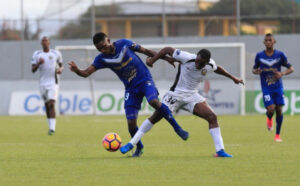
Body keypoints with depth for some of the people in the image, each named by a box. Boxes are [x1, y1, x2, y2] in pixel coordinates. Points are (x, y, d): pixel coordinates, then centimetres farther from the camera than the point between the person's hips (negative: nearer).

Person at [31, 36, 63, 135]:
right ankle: (50, 126, 23)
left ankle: (52, 128, -22)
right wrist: (38, 63, -17)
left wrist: (60, 69, -7)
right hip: (43, 83, 3)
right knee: (47, 105, 9)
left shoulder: (56, 54, 3)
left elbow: (61, 65, 17)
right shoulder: (37, 54, 5)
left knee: (51, 104, -16)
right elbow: (33, 70, 2)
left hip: (53, 82, -3)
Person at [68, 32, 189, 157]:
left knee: (154, 101, -32)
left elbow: (145, 51, 1)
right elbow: (86, 73, -17)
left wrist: (166, 58, 5)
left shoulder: (124, 44, -10)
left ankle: (176, 127, -16)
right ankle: (139, 147, 21)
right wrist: (76, 70, -40)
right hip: (130, 88, 3)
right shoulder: (102, 59, -7)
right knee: (131, 122, -6)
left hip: (144, 78, -3)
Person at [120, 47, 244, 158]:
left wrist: (232, 77, 28)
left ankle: (220, 150, -9)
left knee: (212, 117, -12)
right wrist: (152, 59, -15)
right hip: (176, 94, -4)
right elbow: (168, 50, -11)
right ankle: (131, 144, -3)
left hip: (192, 96, 4)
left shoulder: (210, 65, -8)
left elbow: (217, 69, 18)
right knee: (155, 117, -12)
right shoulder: (187, 58, -22)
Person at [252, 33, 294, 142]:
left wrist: (282, 74, -16)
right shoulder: (259, 56, -1)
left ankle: (278, 134, 14)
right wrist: (256, 71, -13)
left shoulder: (280, 55, -3)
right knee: (271, 109, -17)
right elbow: (254, 69, 12)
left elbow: (291, 68, 4)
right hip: (266, 88, -1)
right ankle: (269, 118, 22)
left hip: (278, 87, 1)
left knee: (279, 110, -2)